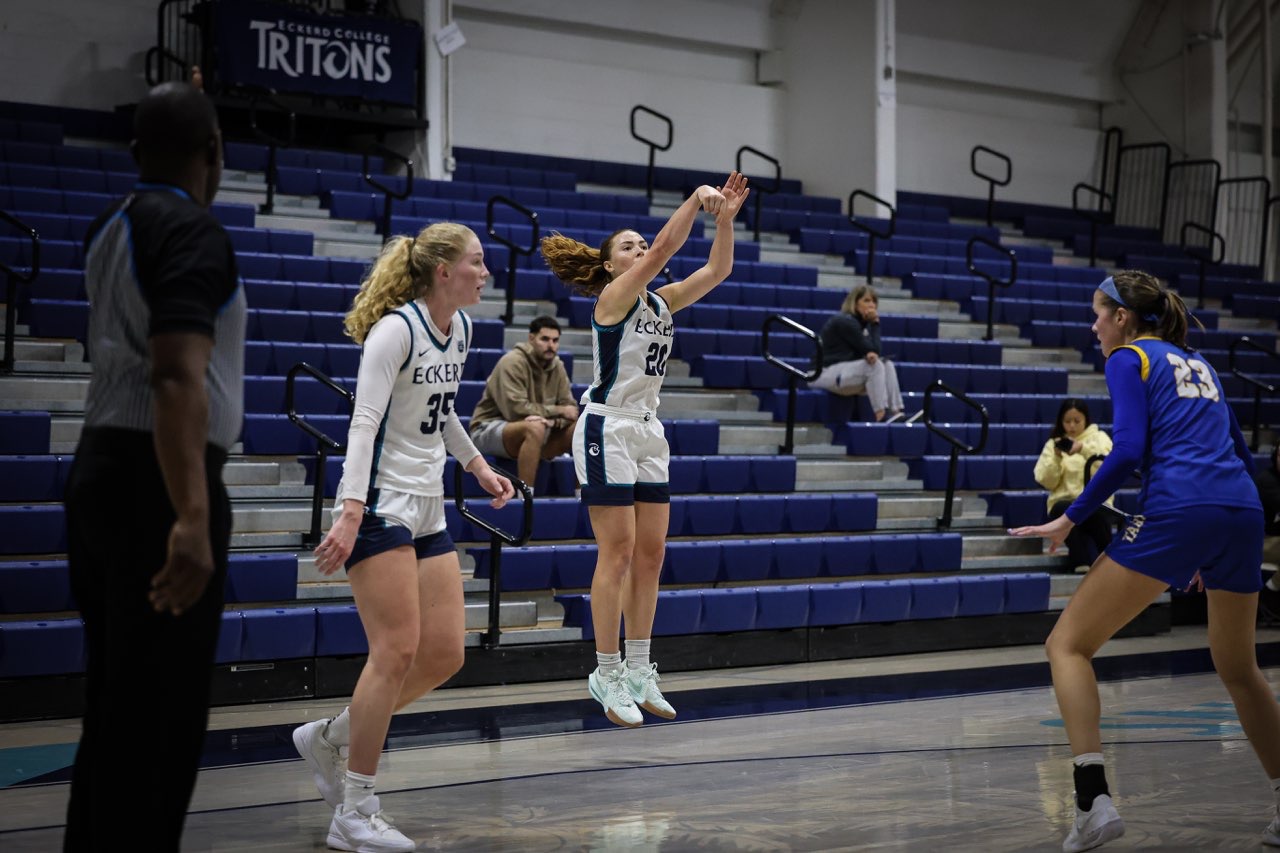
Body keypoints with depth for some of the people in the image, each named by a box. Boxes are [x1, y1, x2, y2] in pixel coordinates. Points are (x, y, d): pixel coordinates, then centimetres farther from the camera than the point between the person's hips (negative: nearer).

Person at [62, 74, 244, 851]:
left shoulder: (111, 228, 12)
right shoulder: (193, 230, -14)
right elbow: (177, 378, -27)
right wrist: (192, 517, -36)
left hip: (103, 472, 9)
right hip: (156, 488, -9)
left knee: (114, 711, 14)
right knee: (158, 723, -5)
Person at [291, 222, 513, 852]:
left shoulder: (460, 328, 11)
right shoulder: (395, 329, -15)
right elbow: (363, 423, -22)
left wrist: (477, 467, 27)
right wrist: (350, 513, -30)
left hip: (427, 510, 9)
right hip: (380, 505, -9)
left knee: (444, 655, 4)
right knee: (397, 651, -11)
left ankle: (328, 738, 23)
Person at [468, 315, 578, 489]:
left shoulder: (556, 366, 3)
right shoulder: (512, 362, -18)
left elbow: (570, 408, 1)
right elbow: (517, 410, -27)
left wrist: (554, 420, -23)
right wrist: (558, 411, -18)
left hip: (531, 432, 7)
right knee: (535, 428, -37)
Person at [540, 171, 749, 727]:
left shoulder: (661, 302, 12)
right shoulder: (613, 298, -8)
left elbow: (718, 269, 5)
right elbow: (664, 249, -21)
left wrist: (725, 217, -6)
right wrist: (696, 199, -19)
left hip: (647, 434, 8)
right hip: (606, 430, -8)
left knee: (650, 555, 7)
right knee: (618, 553, -8)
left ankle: (637, 670, 13)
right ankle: (607, 674, -2)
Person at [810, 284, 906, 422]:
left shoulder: (861, 322, 15)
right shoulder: (845, 322, -15)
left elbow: (873, 352, 7)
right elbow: (873, 350, -15)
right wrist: (875, 323, -8)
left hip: (844, 372, 10)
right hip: (826, 373, -10)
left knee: (887, 365, -2)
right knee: (875, 366, -25)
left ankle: (895, 413, -13)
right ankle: (881, 417, -28)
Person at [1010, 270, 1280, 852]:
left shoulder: (1129, 358, 7)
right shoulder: (1198, 364, 27)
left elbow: (1129, 449, -8)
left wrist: (1071, 518, -3)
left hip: (1176, 513, -7)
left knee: (1068, 644, -1)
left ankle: (1094, 801, -17)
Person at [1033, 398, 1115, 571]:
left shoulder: (1099, 437, 12)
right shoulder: (1054, 443, 15)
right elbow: (1046, 481, 5)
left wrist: (1083, 449, -22)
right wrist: (1056, 457, -11)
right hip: (1064, 504, 1)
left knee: (1096, 511, -37)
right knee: (1065, 508, -36)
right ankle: (1082, 562, -34)